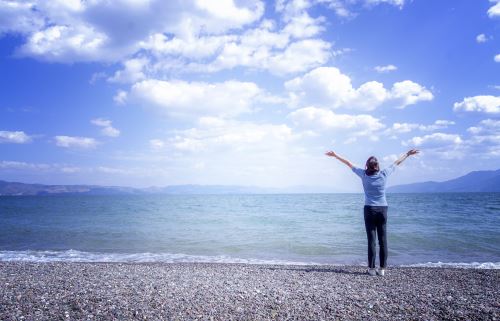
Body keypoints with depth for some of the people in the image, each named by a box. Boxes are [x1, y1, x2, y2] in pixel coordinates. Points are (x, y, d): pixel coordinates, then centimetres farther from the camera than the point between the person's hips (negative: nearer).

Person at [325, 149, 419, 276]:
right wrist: (408, 154, 27)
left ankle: (372, 268, 5)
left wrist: (335, 155, 12)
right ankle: (382, 269, 9)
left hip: (369, 209, -1)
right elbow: (397, 162, 13)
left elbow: (349, 164, 4)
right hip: (382, 209, 1)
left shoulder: (364, 174, -5)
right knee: (383, 240, 5)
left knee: (371, 240, 1)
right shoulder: (384, 174, -2)